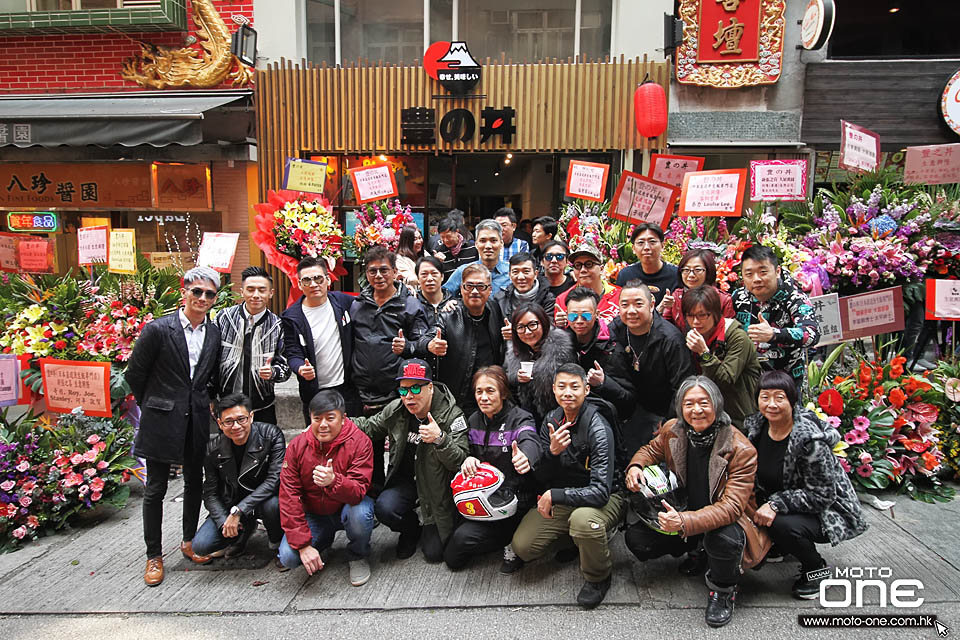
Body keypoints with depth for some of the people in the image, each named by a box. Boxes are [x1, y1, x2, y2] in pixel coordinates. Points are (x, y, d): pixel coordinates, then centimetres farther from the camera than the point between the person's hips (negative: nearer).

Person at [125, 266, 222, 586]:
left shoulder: (215, 332, 2)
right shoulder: (158, 329, -12)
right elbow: (134, 374, -3)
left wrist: (203, 400, 10)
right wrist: (152, 405, 5)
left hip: (197, 421, 4)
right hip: (162, 421, -4)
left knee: (195, 483, 15)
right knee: (155, 489, 6)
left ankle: (189, 541, 34)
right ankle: (154, 556, 20)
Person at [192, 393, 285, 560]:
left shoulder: (271, 434, -18)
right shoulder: (213, 449, -7)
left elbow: (275, 479, -24)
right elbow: (210, 493, -2)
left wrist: (238, 512, -28)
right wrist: (224, 522, -20)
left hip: (265, 497, -3)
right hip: (231, 505, 3)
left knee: (272, 504, -38)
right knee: (201, 546, -15)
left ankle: (277, 541, -3)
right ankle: (245, 529, 15)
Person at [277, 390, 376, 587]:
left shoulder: (359, 442, -21)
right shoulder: (297, 445, -12)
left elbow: (359, 491, -27)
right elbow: (289, 496, -13)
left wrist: (333, 481, -51)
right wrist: (303, 544, -20)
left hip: (347, 507, -2)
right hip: (314, 513, 3)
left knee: (361, 513, -36)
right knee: (288, 557, -19)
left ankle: (357, 556, -2)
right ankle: (324, 541, 16)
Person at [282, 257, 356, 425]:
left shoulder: (343, 301, 0)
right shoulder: (291, 317, -6)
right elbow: (292, 353, -7)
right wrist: (300, 368, -28)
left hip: (348, 388, 1)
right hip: (314, 392, -1)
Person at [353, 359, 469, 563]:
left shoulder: (452, 415, -18)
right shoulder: (395, 410, -5)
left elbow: (460, 461, -21)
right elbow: (368, 427, 14)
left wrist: (440, 439, -39)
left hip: (436, 485, -3)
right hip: (405, 479, 3)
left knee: (434, 553, -6)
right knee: (384, 509, -28)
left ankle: (430, 530, 34)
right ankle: (411, 530, 10)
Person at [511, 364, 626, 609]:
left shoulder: (598, 428, -21)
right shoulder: (551, 421, -2)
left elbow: (600, 492, -28)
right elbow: (542, 477, 0)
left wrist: (554, 496, -24)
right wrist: (552, 452, -21)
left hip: (603, 499, -5)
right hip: (561, 497, 6)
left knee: (583, 519, -39)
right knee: (522, 547, -10)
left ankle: (598, 577, -8)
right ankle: (570, 538, 20)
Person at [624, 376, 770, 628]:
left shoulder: (741, 449, -25)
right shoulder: (672, 431, -10)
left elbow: (732, 506, -30)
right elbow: (651, 450, 12)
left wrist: (685, 522, -46)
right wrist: (636, 466, -14)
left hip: (727, 520, -5)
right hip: (684, 511, 5)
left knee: (724, 540, -39)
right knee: (635, 538, -10)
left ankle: (723, 590, -3)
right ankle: (696, 550, 15)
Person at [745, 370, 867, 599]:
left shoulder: (810, 439, -26)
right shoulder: (756, 426, -6)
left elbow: (822, 494, -24)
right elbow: (754, 476, 7)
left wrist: (777, 504, -32)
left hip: (826, 511, -6)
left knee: (783, 525, -33)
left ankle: (817, 568, -1)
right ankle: (778, 547, 13)